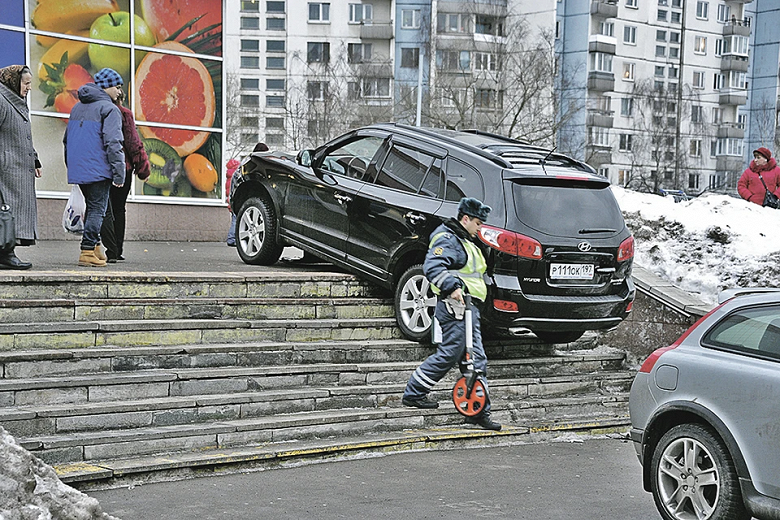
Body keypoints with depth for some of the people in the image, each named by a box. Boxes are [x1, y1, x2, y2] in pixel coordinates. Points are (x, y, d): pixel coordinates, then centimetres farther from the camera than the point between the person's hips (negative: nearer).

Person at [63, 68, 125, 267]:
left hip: (77, 169, 8)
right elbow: (113, 143, -17)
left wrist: (71, 166, 27)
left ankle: (93, 246, 21)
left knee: (92, 206, 19)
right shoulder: (109, 109, -8)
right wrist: (119, 173, -15)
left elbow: (67, 139, 22)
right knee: (97, 208, -4)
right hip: (98, 169, -8)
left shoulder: (77, 107, 18)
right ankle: (88, 251, -8)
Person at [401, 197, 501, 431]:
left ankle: (479, 411, 8)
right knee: (450, 353, -8)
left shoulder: (466, 241, 24)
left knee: (476, 359, 6)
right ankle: (413, 393, 6)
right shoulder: (447, 240, -9)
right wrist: (452, 287, -35)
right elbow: (432, 267, -25)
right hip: (455, 306, -10)